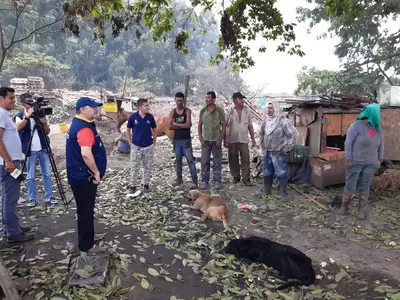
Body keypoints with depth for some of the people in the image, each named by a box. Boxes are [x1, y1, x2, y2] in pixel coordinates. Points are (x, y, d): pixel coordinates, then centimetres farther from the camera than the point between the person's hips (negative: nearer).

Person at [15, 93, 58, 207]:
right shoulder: (20, 116, 0)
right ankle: (32, 198, 14)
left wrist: (44, 123, -14)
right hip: (30, 150, -3)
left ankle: (49, 196, 14)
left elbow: (47, 132, 5)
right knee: (31, 176, 3)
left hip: (43, 149, 3)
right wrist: (27, 116, -32)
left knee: (47, 174, 7)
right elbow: (18, 128, -22)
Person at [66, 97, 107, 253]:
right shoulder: (84, 128, -23)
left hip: (81, 175, 10)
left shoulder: (78, 123, 11)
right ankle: (86, 244, 14)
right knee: (86, 210, 1)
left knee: (85, 209, 21)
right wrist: (96, 172, -21)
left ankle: (87, 235, 36)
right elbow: (86, 154, -33)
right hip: (84, 176, -10)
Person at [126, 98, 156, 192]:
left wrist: (154, 141, 5)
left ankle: (146, 183, 27)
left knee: (148, 167, 10)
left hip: (149, 146, 2)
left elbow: (154, 130, 8)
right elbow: (128, 130, 2)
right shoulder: (133, 117, -10)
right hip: (136, 146, -2)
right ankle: (133, 185, 22)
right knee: (135, 167, 7)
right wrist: (130, 142, -2)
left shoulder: (150, 117, -5)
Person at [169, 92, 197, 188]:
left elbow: (188, 125, -16)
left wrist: (176, 124, -6)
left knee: (190, 160, -6)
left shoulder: (187, 111, -3)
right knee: (178, 160, 12)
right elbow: (170, 127, -2)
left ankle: (194, 181, -6)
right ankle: (179, 178, 24)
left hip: (186, 139, -4)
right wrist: (182, 126, -10)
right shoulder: (173, 112, 6)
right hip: (176, 139, 4)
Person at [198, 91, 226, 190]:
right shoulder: (203, 110, 5)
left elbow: (223, 125, -2)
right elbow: (200, 125, 9)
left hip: (216, 140, -2)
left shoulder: (219, 110, -3)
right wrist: (201, 139, 1)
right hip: (205, 140, 2)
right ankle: (204, 181, 14)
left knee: (217, 162, 4)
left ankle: (217, 181, 15)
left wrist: (220, 139, -8)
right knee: (204, 162, 4)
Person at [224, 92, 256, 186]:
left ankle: (246, 179, 2)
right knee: (233, 160, 8)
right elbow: (226, 127, -2)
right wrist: (225, 140, -6)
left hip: (244, 139, 1)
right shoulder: (230, 112, -2)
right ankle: (236, 177, 22)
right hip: (232, 140, -1)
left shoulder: (247, 110, 5)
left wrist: (253, 139, 7)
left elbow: (250, 126, 9)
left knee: (246, 159, -4)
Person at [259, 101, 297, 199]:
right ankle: (267, 192, 29)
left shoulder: (283, 121, -16)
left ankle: (283, 194, 5)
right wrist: (263, 144, 16)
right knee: (267, 173, 15)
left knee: (281, 174, -3)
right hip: (268, 152, 7)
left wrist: (287, 148, -15)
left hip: (279, 153, -7)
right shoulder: (266, 120, 4)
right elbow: (261, 132, 22)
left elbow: (293, 134, -17)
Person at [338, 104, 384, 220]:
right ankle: (344, 206, 17)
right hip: (355, 162, -4)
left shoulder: (377, 128, 6)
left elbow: (380, 143, 18)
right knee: (350, 185, 3)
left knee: (365, 187, 7)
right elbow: (348, 142, -13)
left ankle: (363, 209, 14)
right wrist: (348, 159, -17)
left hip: (370, 163, 4)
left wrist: (380, 159, 16)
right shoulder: (357, 125, -10)